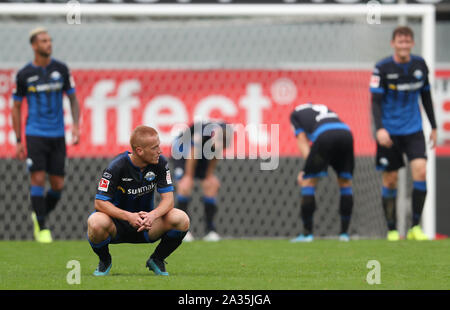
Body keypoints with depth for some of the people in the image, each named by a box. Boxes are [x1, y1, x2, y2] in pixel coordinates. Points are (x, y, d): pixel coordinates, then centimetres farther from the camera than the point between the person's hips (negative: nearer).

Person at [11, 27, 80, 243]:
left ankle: (40, 215, 28)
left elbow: (73, 99, 11)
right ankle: (41, 229, -4)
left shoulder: (61, 69, 3)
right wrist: (18, 141, 2)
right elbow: (16, 108, 6)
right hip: (35, 134, -2)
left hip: (57, 136, 2)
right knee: (38, 179, -13)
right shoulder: (24, 75, -1)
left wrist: (75, 125, -5)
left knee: (58, 185, 1)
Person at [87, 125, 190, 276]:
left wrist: (152, 215, -36)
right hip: (118, 223, -3)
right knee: (96, 223, -38)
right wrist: (129, 217, -37)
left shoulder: (160, 163, -10)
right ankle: (105, 260, -2)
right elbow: (100, 202, -22)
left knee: (182, 219, -25)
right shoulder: (117, 166, -21)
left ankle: (156, 260, 4)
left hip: (146, 223, 3)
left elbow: (168, 199, -13)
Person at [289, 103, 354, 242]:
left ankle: (307, 233, 6)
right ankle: (344, 232, 17)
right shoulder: (323, 108, 40)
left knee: (308, 182, 8)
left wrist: (307, 170, 11)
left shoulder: (295, 113, 28)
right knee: (345, 182, 19)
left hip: (324, 136, -4)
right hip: (346, 133, 4)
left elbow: (302, 142, 16)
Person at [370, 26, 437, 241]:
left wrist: (434, 127, 16)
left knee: (421, 172, -14)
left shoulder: (420, 65, 3)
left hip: (413, 130, 2)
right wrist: (379, 129, -24)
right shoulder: (382, 68, -9)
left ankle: (415, 227, -6)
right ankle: (392, 230, 13)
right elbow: (376, 101, -11)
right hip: (389, 133, -2)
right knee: (390, 181, 1)